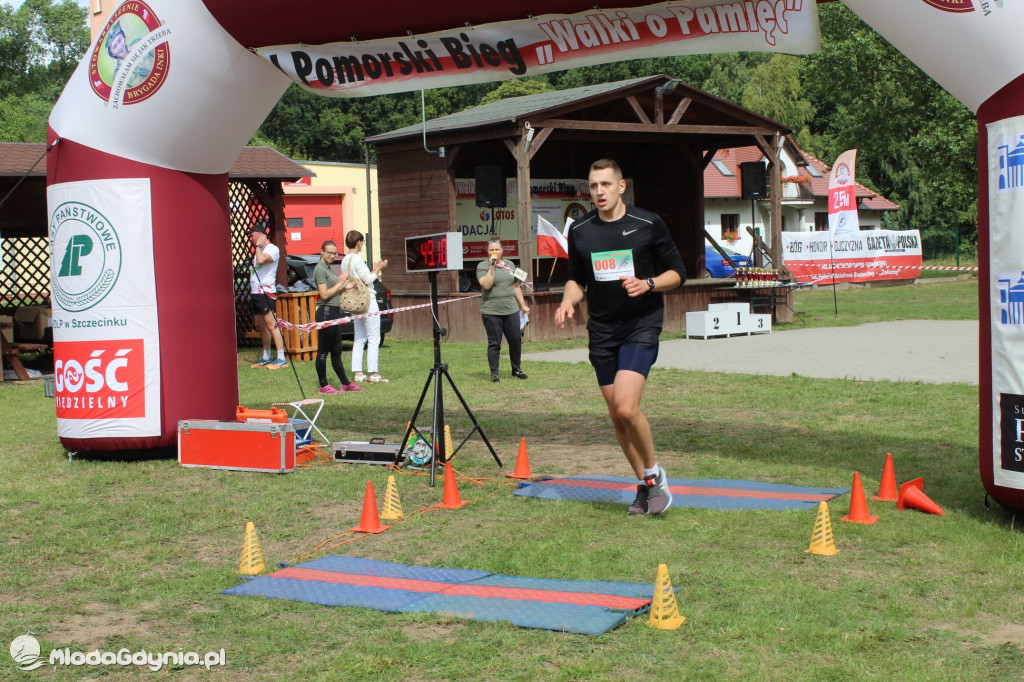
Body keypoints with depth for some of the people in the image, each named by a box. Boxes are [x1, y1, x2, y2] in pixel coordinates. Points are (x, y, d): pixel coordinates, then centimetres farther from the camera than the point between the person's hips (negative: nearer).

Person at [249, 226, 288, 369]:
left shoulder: (272, 249, -8)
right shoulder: (259, 250, 21)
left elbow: (261, 260, -26)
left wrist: (258, 246, -14)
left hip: (266, 292, -10)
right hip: (255, 293, 10)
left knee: (271, 325, -13)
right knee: (261, 326, 12)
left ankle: (281, 359, -15)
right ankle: (266, 358, 20)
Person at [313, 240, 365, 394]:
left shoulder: (329, 268, 18)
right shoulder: (320, 269, -10)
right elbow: (324, 294, -17)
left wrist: (345, 287, 7)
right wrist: (340, 282, -11)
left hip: (334, 313, 10)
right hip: (326, 312, -10)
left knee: (336, 352, 13)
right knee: (323, 351, -4)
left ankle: (346, 384, 17)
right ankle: (324, 386, -1)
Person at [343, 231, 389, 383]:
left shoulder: (345, 261, 13)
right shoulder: (357, 259, -14)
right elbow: (367, 280, -15)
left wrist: (374, 270, 17)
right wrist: (378, 269, -2)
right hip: (367, 300, -9)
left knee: (359, 339, 11)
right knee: (374, 339, -5)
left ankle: (358, 373, 9)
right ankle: (374, 374, -6)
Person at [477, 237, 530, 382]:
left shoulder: (510, 265, 13)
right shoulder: (483, 266, -2)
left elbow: (516, 287, 19)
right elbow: (486, 284, -17)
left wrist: (523, 305, 18)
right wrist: (492, 266, -17)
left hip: (511, 310, 4)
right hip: (491, 312, -4)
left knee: (516, 340, 6)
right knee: (494, 344, -1)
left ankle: (516, 369, 22)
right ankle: (494, 373, 7)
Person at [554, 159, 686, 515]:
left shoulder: (648, 225, -5)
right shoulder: (579, 231, 5)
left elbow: (677, 272, 1)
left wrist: (648, 284, -18)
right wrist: (568, 300, -4)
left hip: (641, 325, -5)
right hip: (602, 329, 5)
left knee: (626, 406, -21)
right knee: (617, 417, 7)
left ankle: (654, 474, 2)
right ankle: (644, 485, 24)